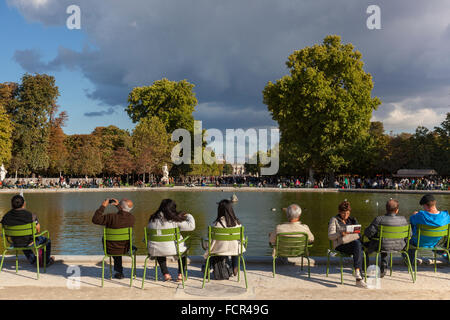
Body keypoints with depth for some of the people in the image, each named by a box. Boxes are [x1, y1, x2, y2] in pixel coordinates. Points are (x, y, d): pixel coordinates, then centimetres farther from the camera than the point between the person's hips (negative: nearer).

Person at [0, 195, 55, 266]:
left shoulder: (6, 217, -14)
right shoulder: (31, 216, -25)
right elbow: (38, 230, -15)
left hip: (16, 244, 4)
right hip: (30, 243, -4)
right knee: (47, 241, 28)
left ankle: (33, 260, 59)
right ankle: (46, 262, 44)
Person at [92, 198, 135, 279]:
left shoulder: (111, 217, -29)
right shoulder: (132, 218, -14)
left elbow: (95, 219, -17)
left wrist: (103, 206, -12)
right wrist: (118, 205, 13)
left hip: (110, 250, -2)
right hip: (125, 249, 2)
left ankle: (119, 271, 47)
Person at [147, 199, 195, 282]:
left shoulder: (153, 219, 1)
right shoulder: (174, 219, -11)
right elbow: (191, 226, -8)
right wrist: (189, 216, 11)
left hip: (155, 250, 3)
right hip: (172, 249, -3)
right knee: (184, 248, 29)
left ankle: (166, 274, 32)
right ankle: (180, 274, 26)